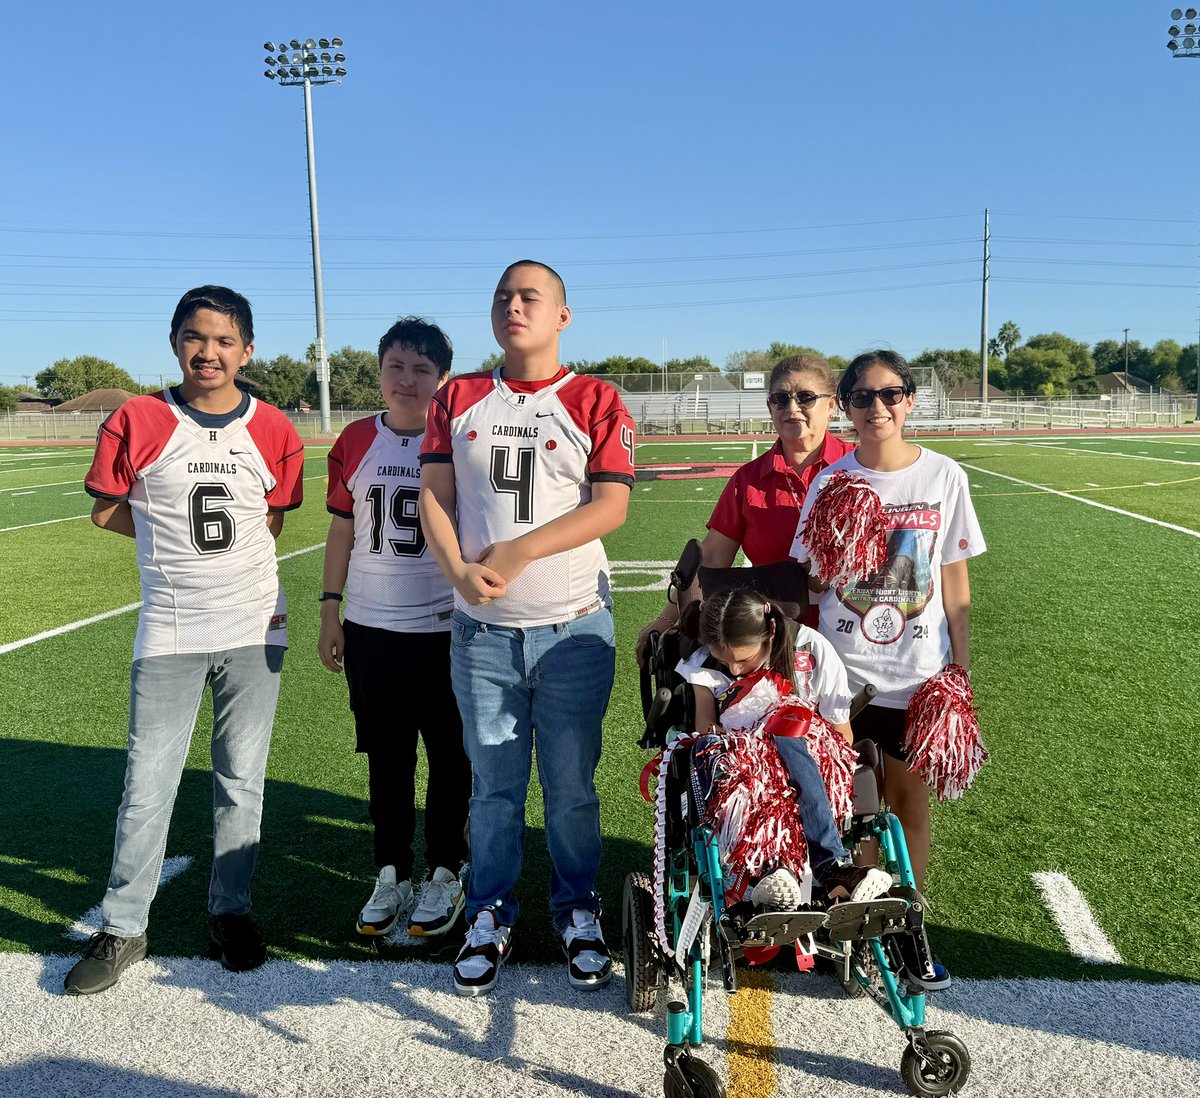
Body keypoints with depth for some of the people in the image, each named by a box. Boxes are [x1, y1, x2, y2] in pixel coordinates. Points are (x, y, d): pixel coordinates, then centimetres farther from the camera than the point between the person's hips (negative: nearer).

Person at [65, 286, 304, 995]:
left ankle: (232, 912, 27)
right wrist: (182, 540, 5)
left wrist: (209, 546, 3)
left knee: (242, 781, 10)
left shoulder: (274, 431, 1)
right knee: (148, 786, 2)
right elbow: (106, 511, 6)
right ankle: (123, 928, 20)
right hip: (169, 632, -1)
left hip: (255, 628, 1)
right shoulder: (138, 422, -3)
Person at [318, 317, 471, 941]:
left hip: (445, 627, -2)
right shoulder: (356, 442, 3)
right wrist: (329, 611, 7)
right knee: (386, 758, 13)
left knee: (450, 757, 8)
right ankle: (391, 875, 28)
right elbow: (342, 529, 9)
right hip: (370, 629, 3)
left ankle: (445, 874, 25)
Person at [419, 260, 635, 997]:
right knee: (494, 784, 11)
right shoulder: (458, 399, 9)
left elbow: (611, 505, -9)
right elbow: (434, 494, 4)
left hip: (574, 628, -2)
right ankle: (491, 916, 27)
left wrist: (516, 553, -16)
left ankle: (578, 911, 28)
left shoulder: (595, 401, 0)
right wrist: (460, 571, -14)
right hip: (482, 631, 2)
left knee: (571, 785, 8)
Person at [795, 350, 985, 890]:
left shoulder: (944, 476, -1)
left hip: (917, 673, 0)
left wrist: (961, 666, 2)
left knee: (909, 801, 10)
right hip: (842, 669, 0)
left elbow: (954, 580, 3)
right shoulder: (829, 482, 0)